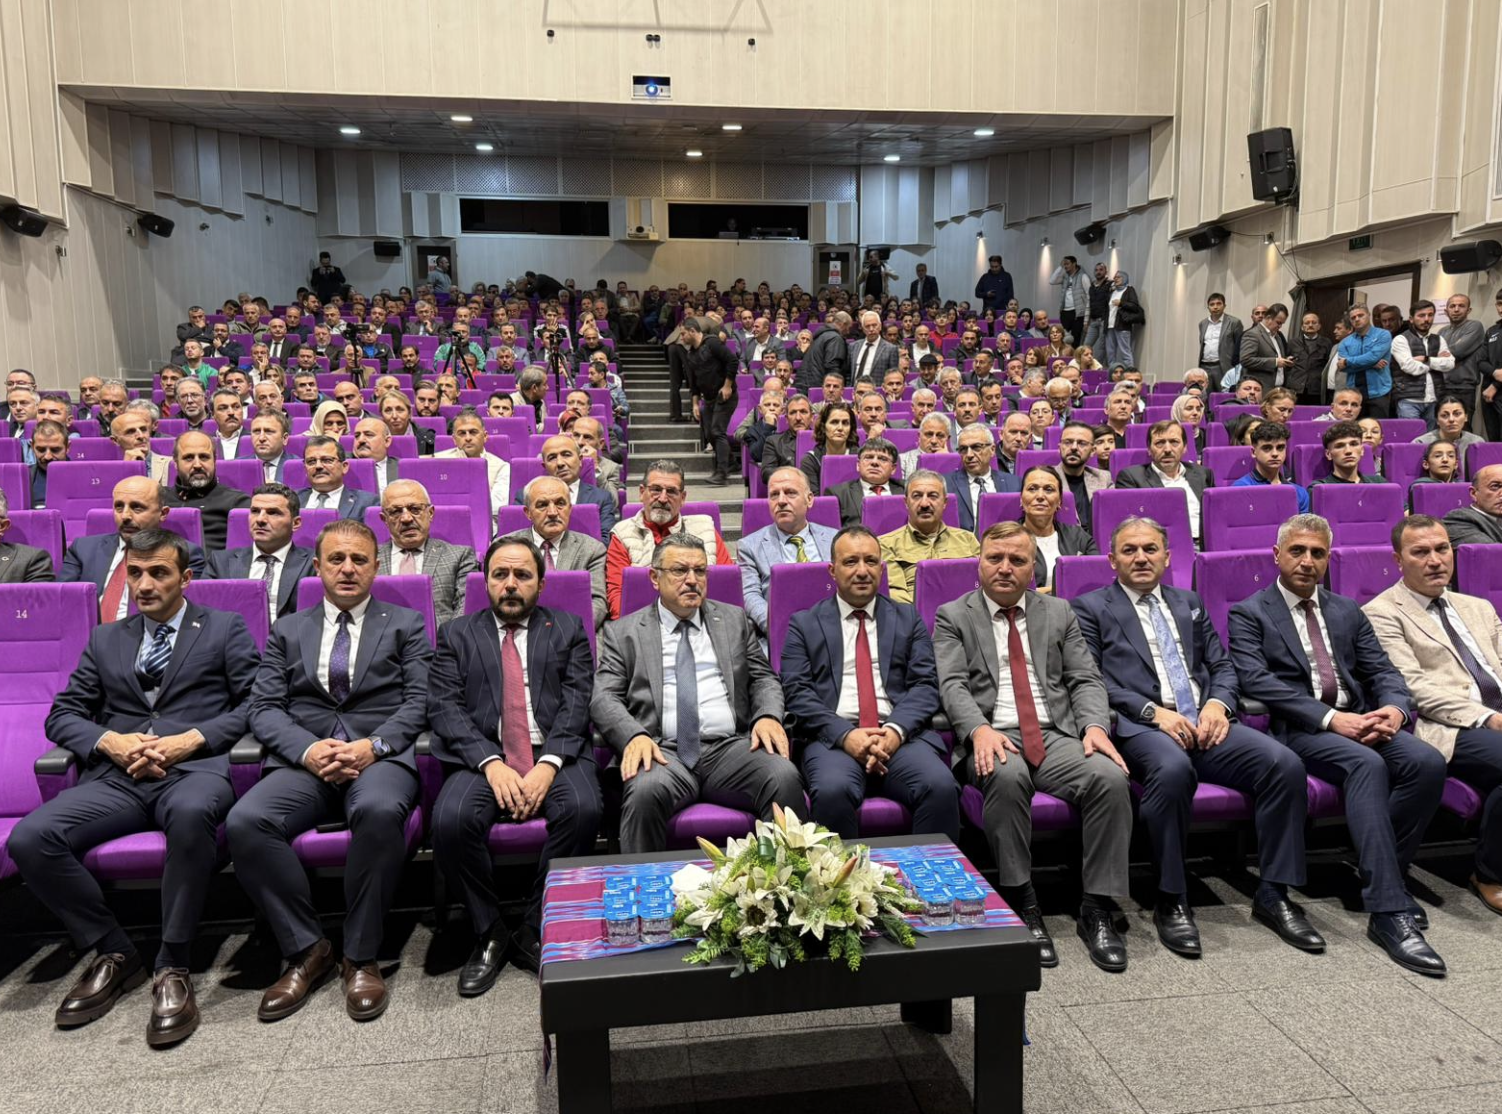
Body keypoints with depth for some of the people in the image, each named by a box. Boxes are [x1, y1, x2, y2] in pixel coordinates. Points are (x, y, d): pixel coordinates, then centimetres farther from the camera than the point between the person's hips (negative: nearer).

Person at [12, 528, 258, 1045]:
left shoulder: (224, 629, 13)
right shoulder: (105, 639, 24)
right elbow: (62, 714, 18)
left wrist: (190, 739, -11)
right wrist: (110, 741, -3)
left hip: (195, 769, -4)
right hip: (116, 777, 4)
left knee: (191, 814, -40)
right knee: (28, 839, -22)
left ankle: (172, 967, -23)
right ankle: (113, 954, -2)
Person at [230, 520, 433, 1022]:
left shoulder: (405, 624, 16)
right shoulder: (288, 630, 21)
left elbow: (419, 701, 4)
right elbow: (264, 708, 10)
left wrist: (373, 745, -14)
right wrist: (307, 749, -10)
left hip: (381, 755, -2)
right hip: (304, 760, 3)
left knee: (380, 811, -37)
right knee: (244, 822, -28)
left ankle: (360, 956, -18)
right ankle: (306, 949, -10)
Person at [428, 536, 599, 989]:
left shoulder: (568, 629, 16)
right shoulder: (457, 634, 16)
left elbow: (577, 702, 4)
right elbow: (444, 706, 3)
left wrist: (549, 764, -14)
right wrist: (491, 764, -13)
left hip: (555, 756, 0)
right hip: (483, 758, 0)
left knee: (584, 808, -31)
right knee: (451, 819, -30)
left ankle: (535, 932, -11)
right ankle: (490, 934, -6)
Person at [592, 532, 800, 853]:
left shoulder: (734, 620, 20)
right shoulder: (623, 633, 12)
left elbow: (763, 678, 19)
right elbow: (604, 699, 4)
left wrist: (768, 715, -4)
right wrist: (634, 735, -17)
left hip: (730, 747, 2)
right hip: (664, 752, -2)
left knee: (785, 777, -29)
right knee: (645, 791, -36)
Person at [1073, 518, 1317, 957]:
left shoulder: (1190, 604, 27)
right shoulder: (1090, 608, 10)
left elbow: (1222, 665, 21)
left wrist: (1219, 703, -2)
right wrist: (1151, 711, -14)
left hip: (1204, 723, 5)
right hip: (1139, 727, -5)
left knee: (1285, 763, -20)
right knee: (1172, 769, -38)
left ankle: (1273, 895, -7)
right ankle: (1171, 902, -20)